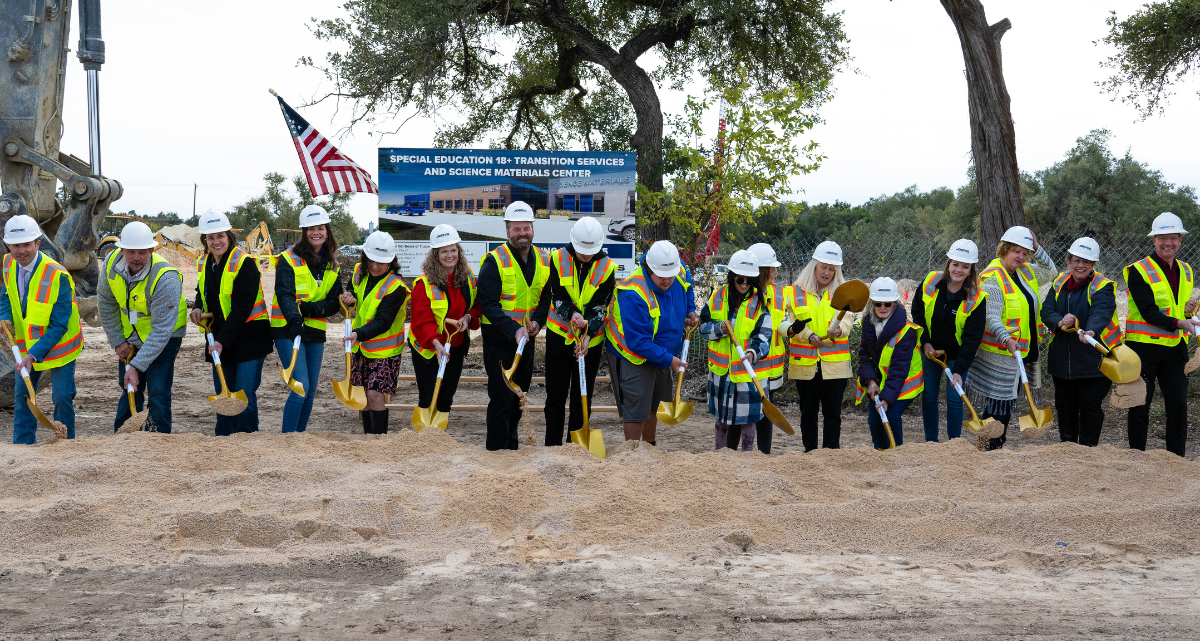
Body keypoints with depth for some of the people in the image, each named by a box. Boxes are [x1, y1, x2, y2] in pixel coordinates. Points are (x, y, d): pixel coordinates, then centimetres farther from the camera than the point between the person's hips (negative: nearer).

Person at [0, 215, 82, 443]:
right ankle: (23, 445, 23)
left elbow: (59, 326, -25)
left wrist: (34, 355, -32)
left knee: (62, 396, -6)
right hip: (25, 343, 6)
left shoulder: (57, 276, -27)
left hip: (58, 344, -6)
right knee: (21, 394, 10)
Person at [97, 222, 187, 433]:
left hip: (164, 339, -5)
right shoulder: (112, 263, -16)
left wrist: (137, 366, -33)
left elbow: (161, 330, -32)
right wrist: (117, 342, 0)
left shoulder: (166, 279, -33)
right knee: (129, 390, 14)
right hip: (130, 338, 5)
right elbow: (106, 302, 1)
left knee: (158, 395, -10)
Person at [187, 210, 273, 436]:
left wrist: (222, 340, -22)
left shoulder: (244, 263, -14)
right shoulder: (204, 263, 8)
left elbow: (242, 307, -18)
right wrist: (198, 307, 2)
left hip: (247, 337, -6)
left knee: (244, 395, -9)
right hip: (219, 338, 6)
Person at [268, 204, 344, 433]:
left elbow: (334, 303, 3)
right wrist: (294, 320, -35)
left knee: (311, 392, 8)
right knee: (301, 387, -16)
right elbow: (284, 294, -18)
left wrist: (309, 308, -16)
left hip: (315, 332, 6)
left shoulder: (331, 265, 10)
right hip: (288, 331, -6)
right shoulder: (289, 259, -6)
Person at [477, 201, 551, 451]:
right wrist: (514, 330, -27)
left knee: (519, 396, 17)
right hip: (499, 340, -6)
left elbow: (546, 297, 11)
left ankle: (511, 446, 33)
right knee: (501, 398, -6)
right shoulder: (494, 261, -14)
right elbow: (488, 304, -17)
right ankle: (496, 449, 5)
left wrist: (537, 321, -9)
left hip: (527, 339, 6)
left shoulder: (544, 260, 3)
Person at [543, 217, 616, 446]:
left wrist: (588, 333, -23)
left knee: (583, 396, 7)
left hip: (591, 339, 0)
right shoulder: (558, 259, -7)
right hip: (559, 335, 0)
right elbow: (557, 296, -9)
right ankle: (553, 444, 15)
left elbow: (600, 306, -11)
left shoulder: (607, 267, -8)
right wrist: (572, 314, -27)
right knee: (555, 394, 6)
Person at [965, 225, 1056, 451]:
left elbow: (1053, 274, 24)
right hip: (999, 353, -8)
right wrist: (1006, 339, -38)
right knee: (997, 404, -6)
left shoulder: (1025, 273, 11)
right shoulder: (992, 278, -15)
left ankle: (998, 447, 24)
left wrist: (1038, 249, 9)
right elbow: (991, 317, -22)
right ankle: (988, 450, 1)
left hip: (1020, 351, 9)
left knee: (1008, 403, 15)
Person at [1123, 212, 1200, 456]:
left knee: (1178, 405, 4)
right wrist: (1178, 323, -30)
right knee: (1140, 405, 4)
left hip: (1175, 347, 5)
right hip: (1144, 346, -5)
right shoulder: (1139, 271, -9)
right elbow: (1148, 312, -18)